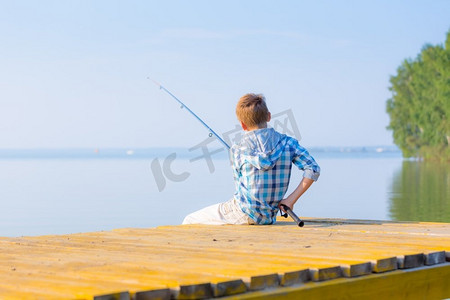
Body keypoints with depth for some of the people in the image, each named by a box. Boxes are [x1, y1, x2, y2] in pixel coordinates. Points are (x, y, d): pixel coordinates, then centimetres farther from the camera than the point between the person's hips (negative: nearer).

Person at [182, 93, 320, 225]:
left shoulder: (237, 149, -6)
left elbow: (241, 187, 3)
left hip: (244, 214, -5)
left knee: (189, 221, 11)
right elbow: (313, 170, -9)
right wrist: (291, 200, -7)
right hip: (269, 218, 5)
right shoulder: (288, 143, 0)